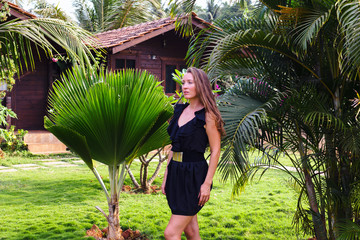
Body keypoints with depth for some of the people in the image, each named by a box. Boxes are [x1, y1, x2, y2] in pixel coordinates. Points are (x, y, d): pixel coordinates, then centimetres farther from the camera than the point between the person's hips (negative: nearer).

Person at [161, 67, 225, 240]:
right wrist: (166, 176, 14)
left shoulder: (207, 115, -10)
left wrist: (207, 183, -16)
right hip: (176, 173, 7)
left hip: (194, 175, -7)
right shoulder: (180, 111, 11)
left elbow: (215, 151, -11)